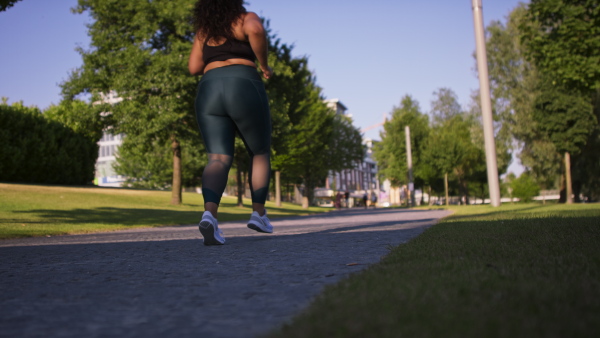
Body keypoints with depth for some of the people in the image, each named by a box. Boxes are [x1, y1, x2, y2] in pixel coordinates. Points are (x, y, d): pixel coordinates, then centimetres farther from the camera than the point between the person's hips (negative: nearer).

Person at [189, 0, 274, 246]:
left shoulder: (203, 30, 23)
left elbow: (194, 68, 17)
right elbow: (256, 30, -14)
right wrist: (264, 65, -1)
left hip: (209, 94, 3)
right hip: (244, 91, -3)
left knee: (219, 160, -5)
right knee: (260, 153, 16)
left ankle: (209, 214, -30)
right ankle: (258, 213, 14)